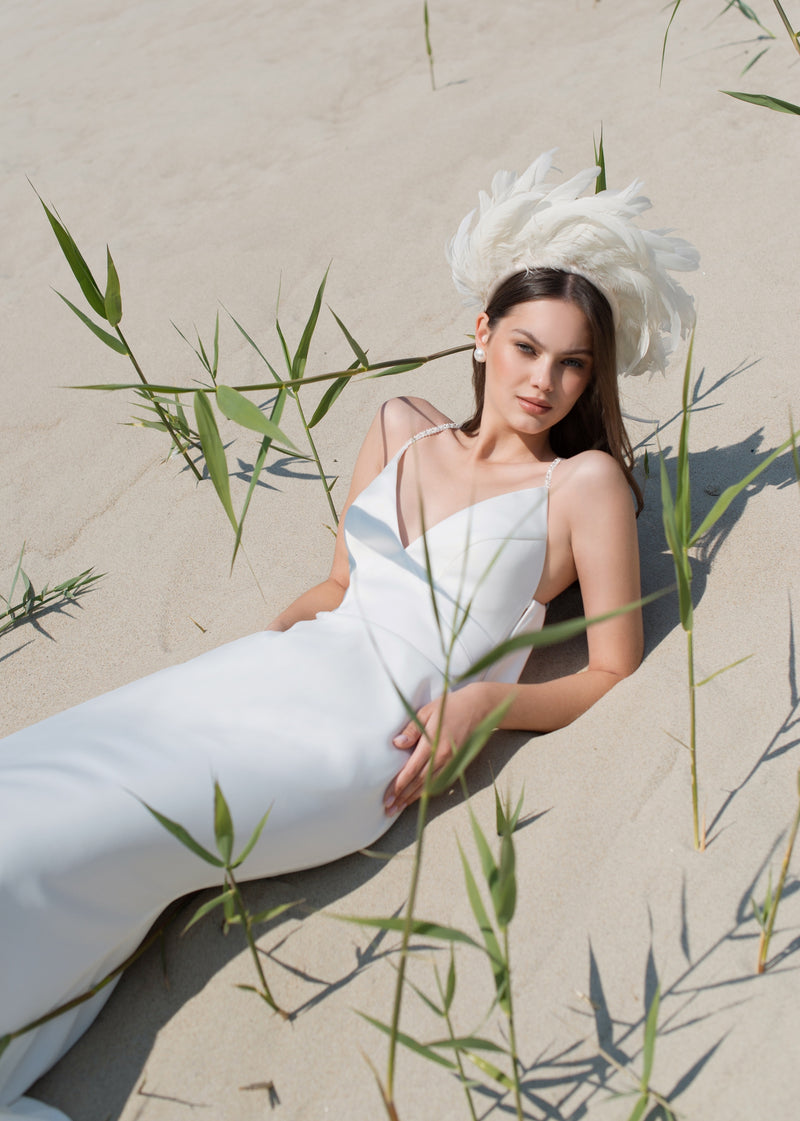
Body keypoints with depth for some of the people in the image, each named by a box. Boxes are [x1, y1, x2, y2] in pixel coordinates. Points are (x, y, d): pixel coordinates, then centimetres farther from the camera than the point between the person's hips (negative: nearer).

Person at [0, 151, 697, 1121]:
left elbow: (613, 675, 3)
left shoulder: (585, 482, 3)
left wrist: (486, 700, -13)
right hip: (280, 671, 6)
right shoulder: (402, 428, 17)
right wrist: (275, 628, 4)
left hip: (369, 731, -6)